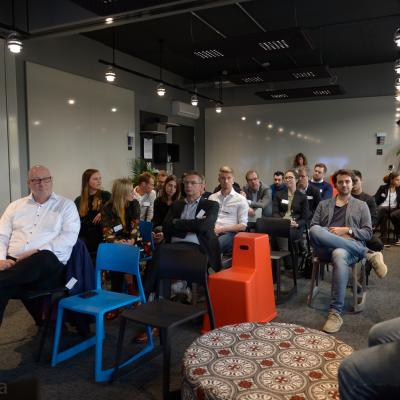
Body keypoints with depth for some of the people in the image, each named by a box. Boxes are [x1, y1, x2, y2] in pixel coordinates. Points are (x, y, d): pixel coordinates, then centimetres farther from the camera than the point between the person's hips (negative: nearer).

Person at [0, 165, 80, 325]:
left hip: (49, 264, -2)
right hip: (14, 263, 2)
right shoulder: (16, 206, 22)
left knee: (44, 257, -40)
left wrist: (35, 253, -14)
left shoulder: (66, 205, 10)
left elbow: (69, 237, -4)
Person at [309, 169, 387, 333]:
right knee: (315, 231, -35)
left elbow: (368, 233, 13)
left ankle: (335, 313, -37)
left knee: (339, 255, -42)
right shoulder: (323, 204, 25)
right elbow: (312, 228, 13)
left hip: (350, 247, -2)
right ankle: (369, 254, -24)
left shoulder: (361, 205, 22)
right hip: (326, 248, 2)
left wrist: (347, 230, -6)